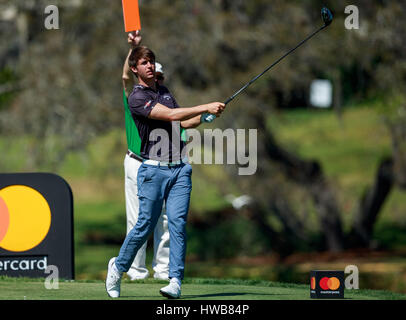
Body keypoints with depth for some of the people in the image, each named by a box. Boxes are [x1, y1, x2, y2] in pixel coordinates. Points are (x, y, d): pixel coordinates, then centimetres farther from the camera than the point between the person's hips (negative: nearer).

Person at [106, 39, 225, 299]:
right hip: (154, 169, -5)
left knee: (178, 223, -6)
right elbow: (171, 115, -17)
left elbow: (182, 122, 27)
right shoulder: (137, 97, -6)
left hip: (180, 167, 5)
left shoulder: (164, 91, 19)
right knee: (146, 225, -4)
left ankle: (175, 281, -9)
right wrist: (205, 107, -19)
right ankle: (119, 267, 18)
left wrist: (205, 116, 8)